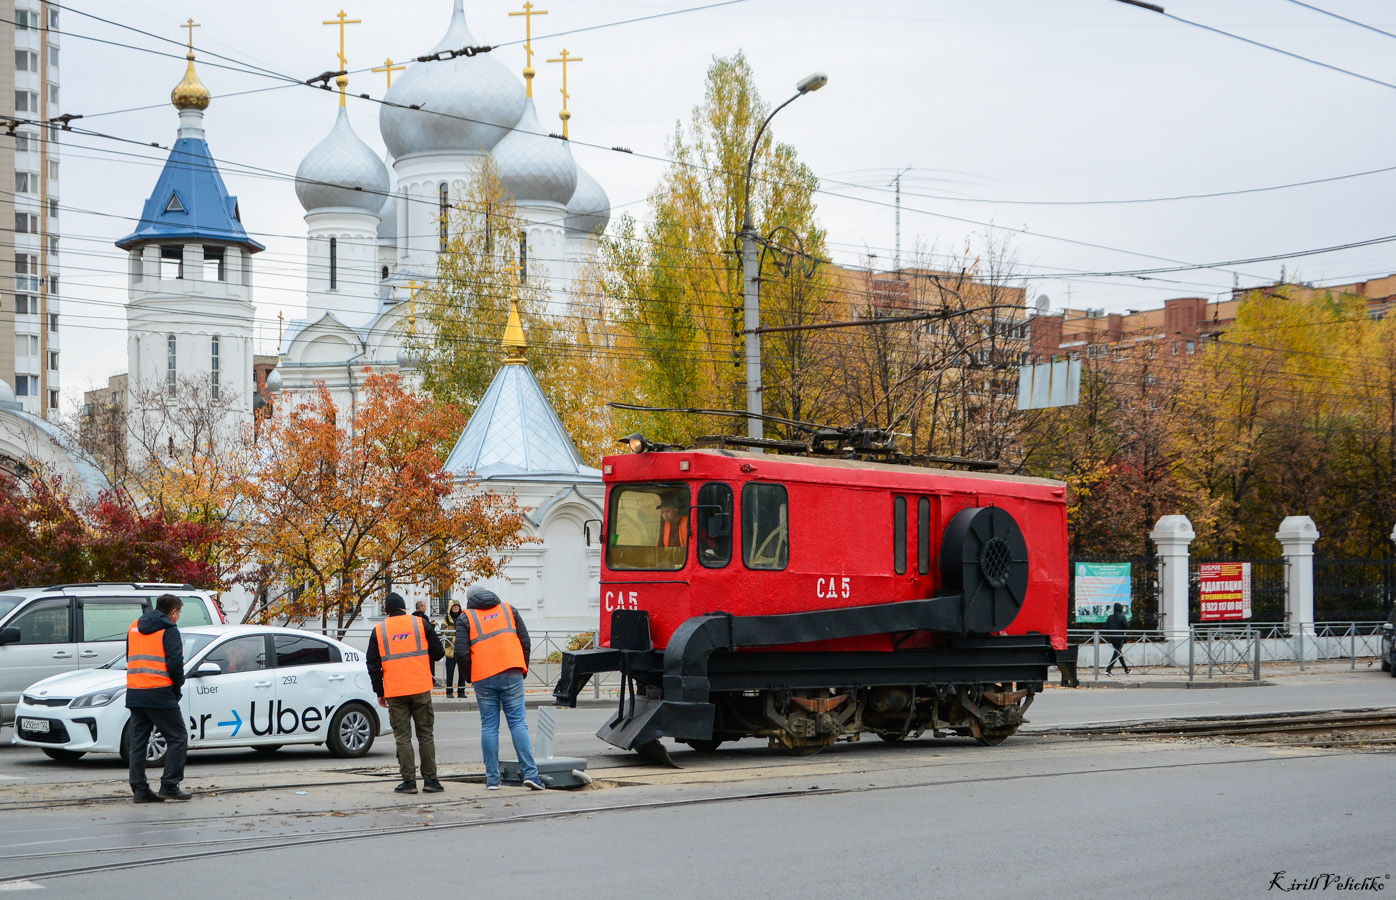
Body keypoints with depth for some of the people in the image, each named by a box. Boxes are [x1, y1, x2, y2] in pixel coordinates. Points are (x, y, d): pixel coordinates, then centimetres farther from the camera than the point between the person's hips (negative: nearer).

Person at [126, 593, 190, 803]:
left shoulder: (134, 628, 19)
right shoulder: (169, 630, -3)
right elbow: (175, 662, -13)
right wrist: (178, 688, 2)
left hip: (134, 693, 7)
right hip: (160, 694, -7)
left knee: (138, 741, 10)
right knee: (177, 738, 2)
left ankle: (140, 789, 7)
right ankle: (169, 785, -4)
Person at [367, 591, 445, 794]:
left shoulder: (379, 630, 5)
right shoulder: (421, 624, 3)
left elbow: (373, 664, 5)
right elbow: (438, 653, 5)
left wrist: (379, 692, 13)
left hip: (394, 693, 0)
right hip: (421, 689, 0)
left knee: (403, 737, 3)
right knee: (426, 734, 7)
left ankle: (409, 781, -1)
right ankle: (430, 779, 4)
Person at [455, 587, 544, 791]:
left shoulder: (465, 619, 7)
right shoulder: (508, 609, 14)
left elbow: (461, 653, -2)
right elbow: (525, 642, 9)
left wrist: (470, 678, 11)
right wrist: (522, 669, 18)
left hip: (483, 678, -1)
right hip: (511, 674, 1)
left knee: (489, 727, 4)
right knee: (518, 723, 0)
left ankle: (492, 778, 3)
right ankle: (530, 773, -10)